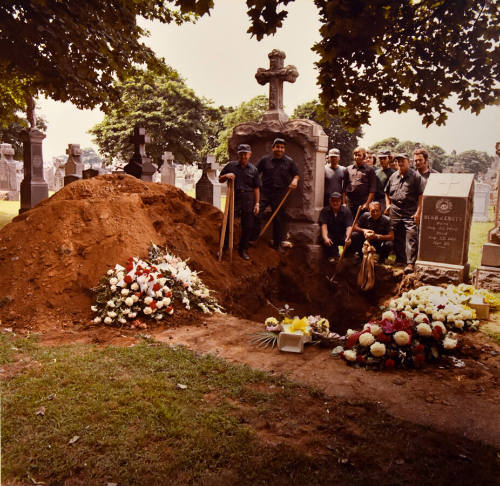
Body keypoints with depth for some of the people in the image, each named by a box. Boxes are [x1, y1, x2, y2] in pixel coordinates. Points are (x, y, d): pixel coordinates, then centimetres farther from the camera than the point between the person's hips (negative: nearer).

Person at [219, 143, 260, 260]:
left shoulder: (253, 170, 7)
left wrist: (257, 203, 3)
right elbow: (220, 179, 12)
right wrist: (226, 176, -10)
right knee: (227, 224, -3)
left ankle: (243, 250, 22)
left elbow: (256, 188, 9)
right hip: (233, 198, -1)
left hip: (248, 200, 2)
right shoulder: (231, 166, 4)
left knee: (248, 226, 5)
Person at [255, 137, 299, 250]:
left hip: (279, 195, 1)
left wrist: (295, 180, -9)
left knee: (278, 219, 8)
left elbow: (296, 174, 12)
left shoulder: (289, 161, 5)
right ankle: (254, 238, 3)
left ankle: (277, 244, 20)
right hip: (264, 192, -1)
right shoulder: (265, 159, 3)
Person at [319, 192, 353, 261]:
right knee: (324, 240, -33)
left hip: (343, 235, 1)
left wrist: (348, 237, -37)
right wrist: (325, 238, -35)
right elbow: (323, 225, -15)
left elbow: (349, 226, -14)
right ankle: (333, 256, -17)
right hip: (330, 235, 0)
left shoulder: (346, 211, -2)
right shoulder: (325, 211, -1)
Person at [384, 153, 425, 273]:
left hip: (410, 212, -5)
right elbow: (387, 192, 27)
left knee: (411, 237, -10)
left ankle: (411, 263, -10)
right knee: (397, 237, 12)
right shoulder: (393, 176, 14)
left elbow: (421, 195, -6)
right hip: (395, 211, 5)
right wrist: (388, 204, 13)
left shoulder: (415, 176, -2)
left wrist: (418, 211, -12)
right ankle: (400, 259, 26)